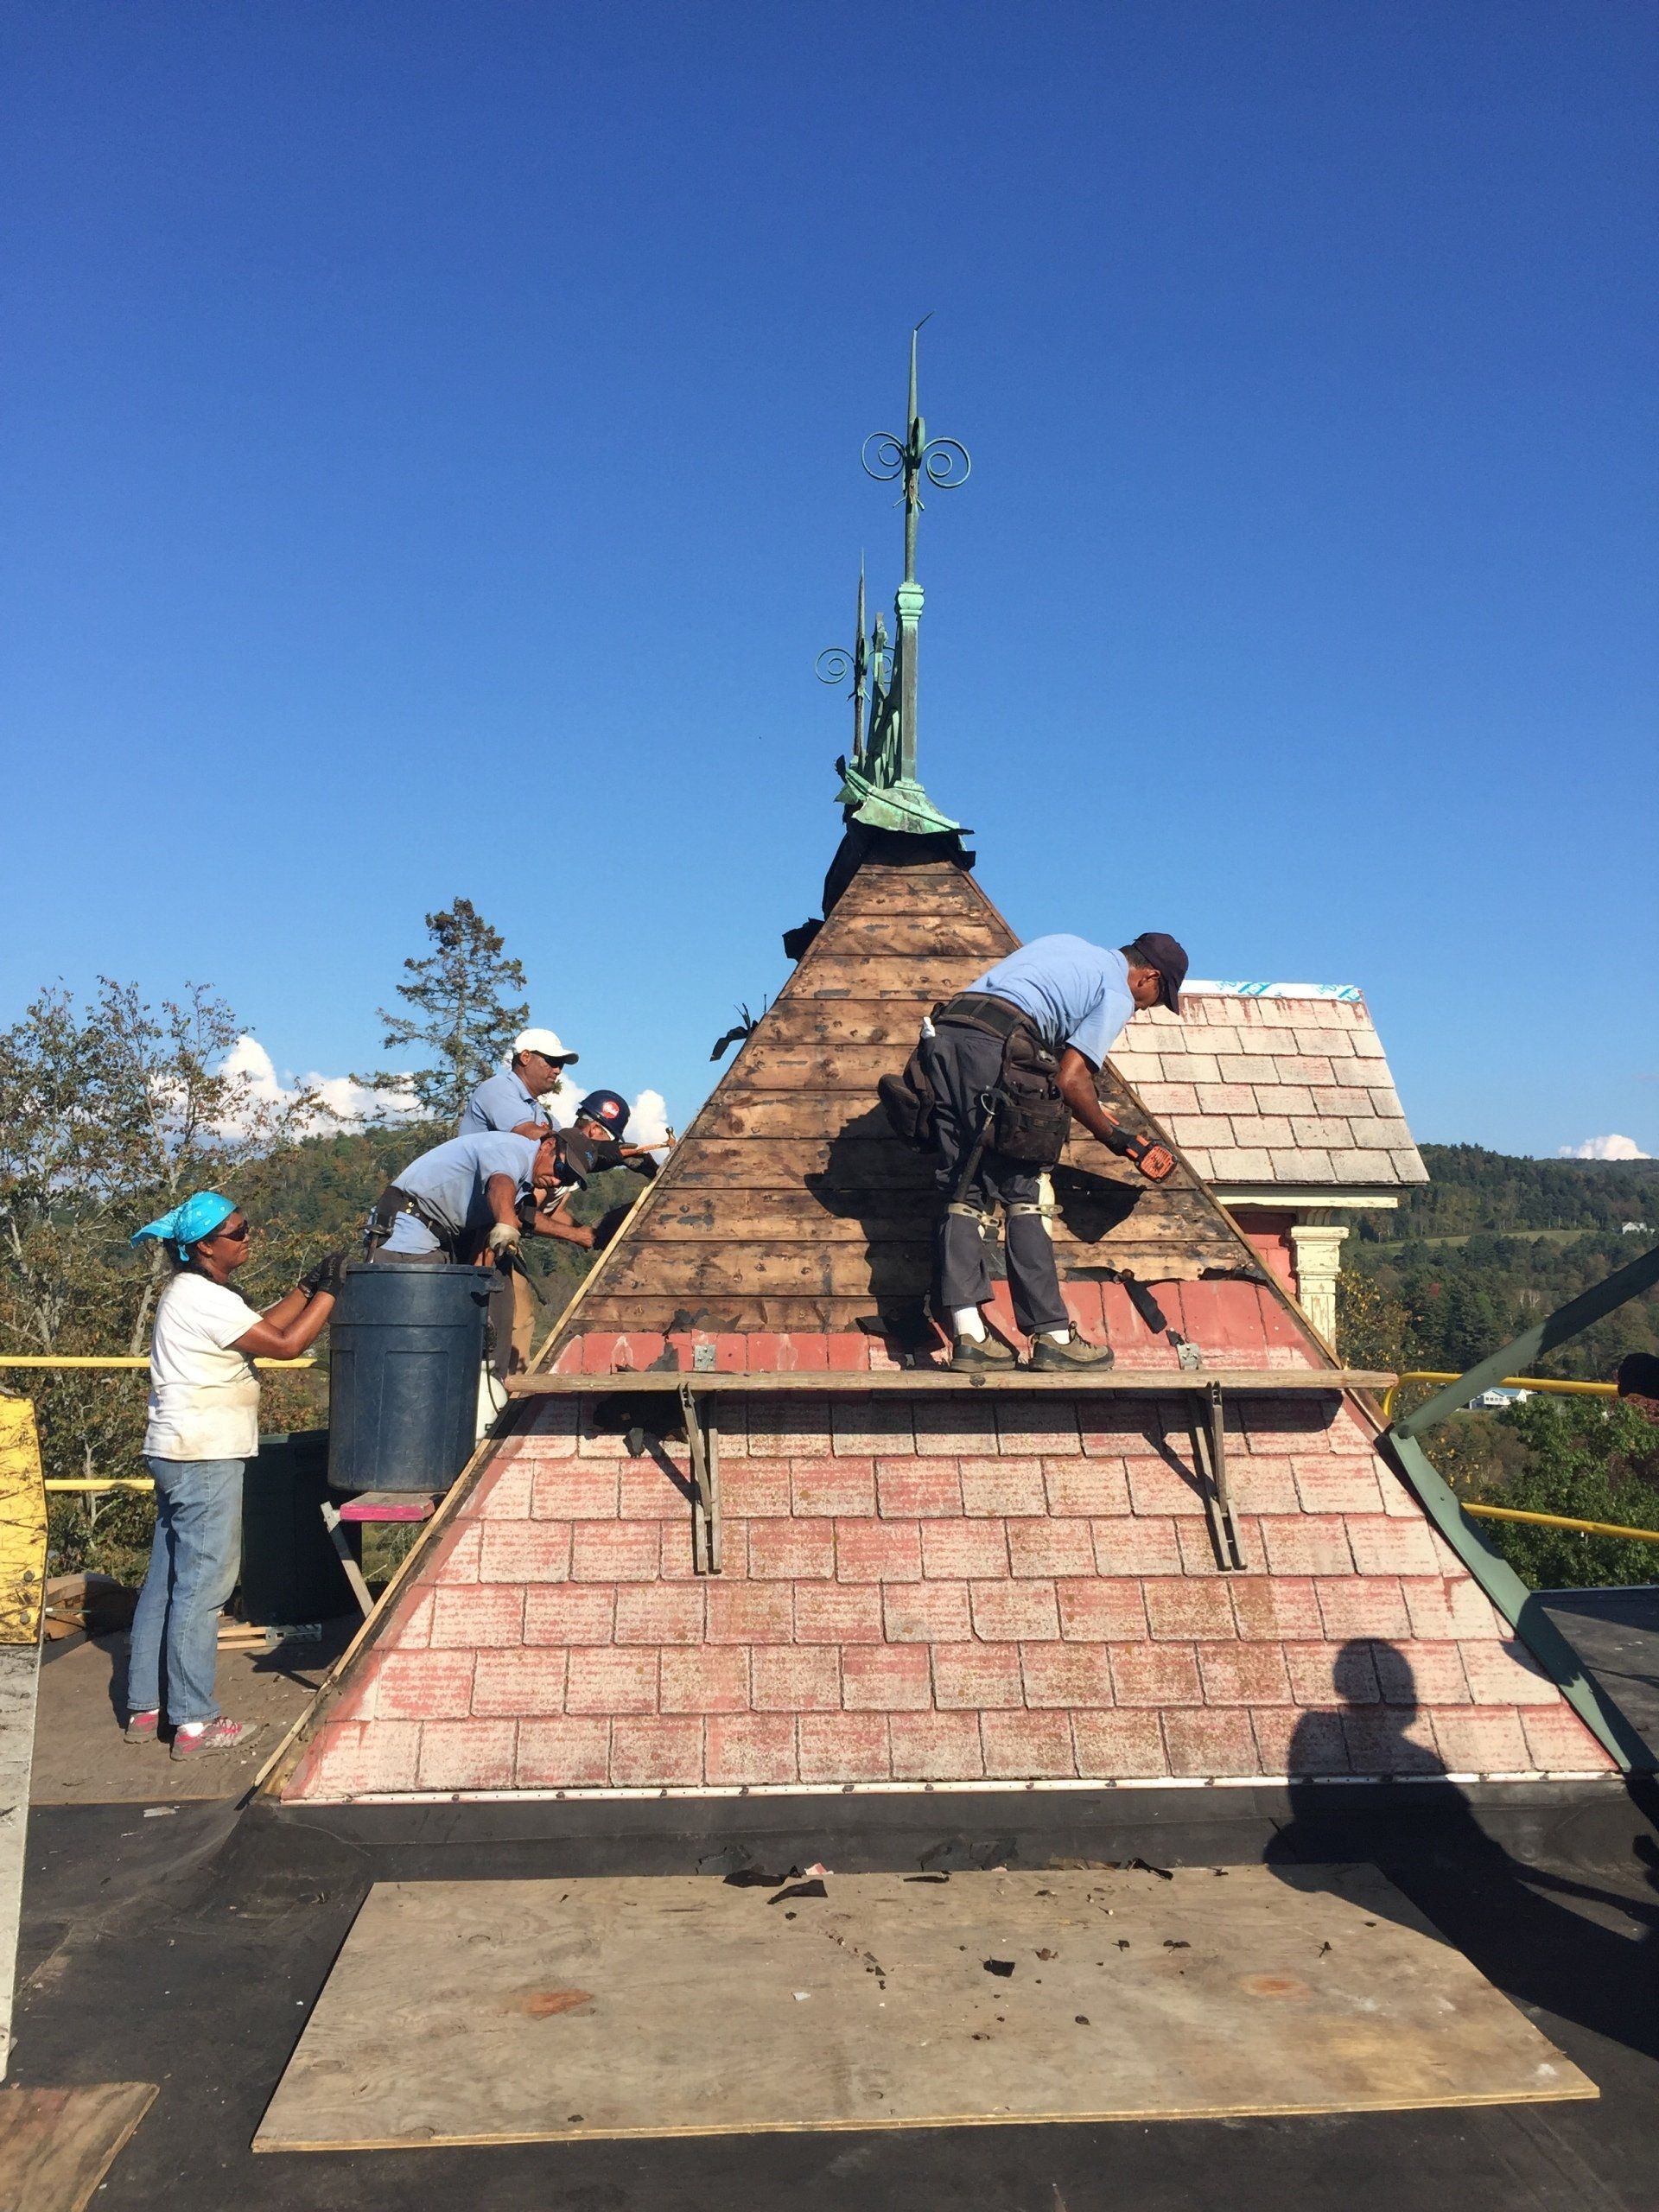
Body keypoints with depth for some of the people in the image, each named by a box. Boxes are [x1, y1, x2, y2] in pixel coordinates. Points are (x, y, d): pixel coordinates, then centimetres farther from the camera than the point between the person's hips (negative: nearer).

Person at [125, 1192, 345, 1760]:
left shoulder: (196, 1293, 13)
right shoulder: (202, 1299, -17)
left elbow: (261, 1328, 17)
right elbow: (286, 1345, -18)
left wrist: (310, 1285, 11)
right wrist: (330, 1290, -10)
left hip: (179, 1456, 10)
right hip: (204, 1458, -10)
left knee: (165, 1581, 14)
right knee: (202, 1585, -4)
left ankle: (144, 1709, 22)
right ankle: (194, 1723, 3)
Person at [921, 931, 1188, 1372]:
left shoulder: (1067, 946, 31)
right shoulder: (1118, 993, 7)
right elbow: (1071, 1080, -3)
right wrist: (1123, 1142, 8)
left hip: (942, 1033, 8)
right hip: (993, 1044, -8)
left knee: (964, 1190, 5)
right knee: (1023, 1191, -1)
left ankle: (967, 1335, -1)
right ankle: (1052, 1337, 2)